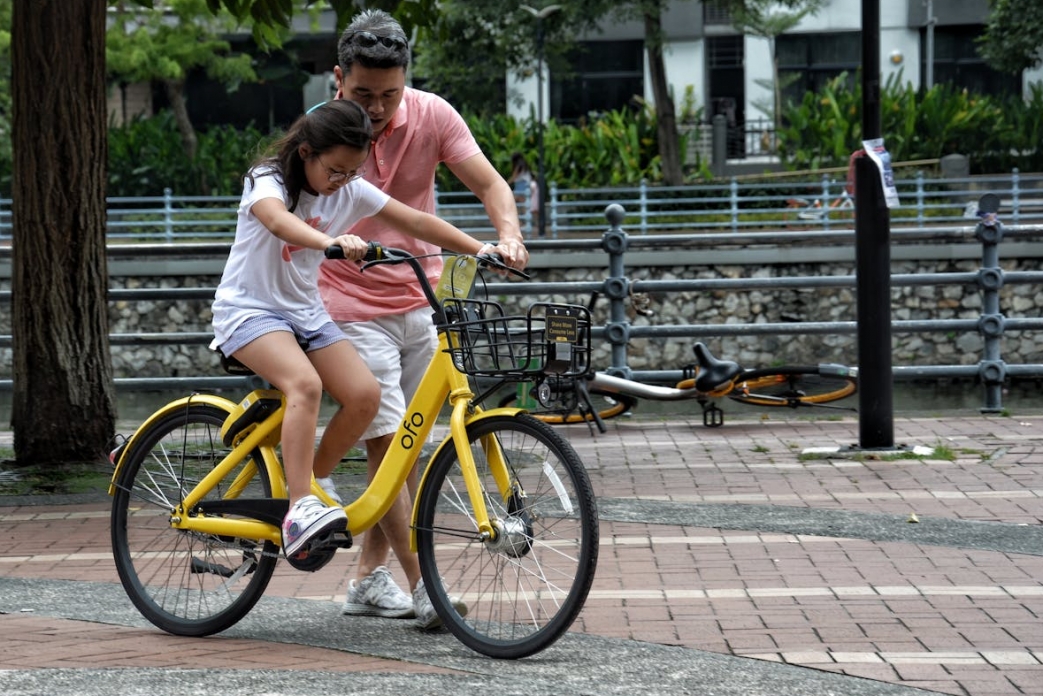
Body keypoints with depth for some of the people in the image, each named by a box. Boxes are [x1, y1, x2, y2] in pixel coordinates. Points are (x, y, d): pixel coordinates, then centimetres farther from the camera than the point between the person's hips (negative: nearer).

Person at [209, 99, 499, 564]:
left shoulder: (351, 191, 0)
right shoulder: (267, 181, -16)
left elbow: (416, 221, -3)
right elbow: (277, 219, -40)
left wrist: (480, 250, -16)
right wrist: (331, 242, -60)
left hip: (305, 311, 6)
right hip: (248, 310, -6)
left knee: (364, 395, -15)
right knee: (305, 384, -33)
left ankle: (308, 481, 4)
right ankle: (300, 508, -35)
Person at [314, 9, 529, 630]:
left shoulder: (432, 116, -6)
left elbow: (489, 183, -9)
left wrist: (509, 235, -28)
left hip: (421, 301, 4)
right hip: (354, 308, -4)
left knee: (405, 446, 9)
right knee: (386, 444, -11)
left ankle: (370, 579, 20)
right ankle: (423, 588, -11)